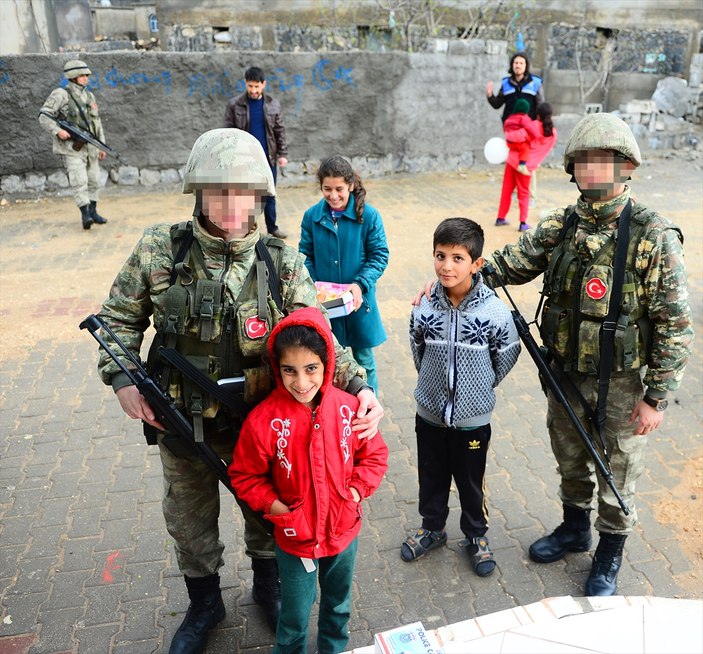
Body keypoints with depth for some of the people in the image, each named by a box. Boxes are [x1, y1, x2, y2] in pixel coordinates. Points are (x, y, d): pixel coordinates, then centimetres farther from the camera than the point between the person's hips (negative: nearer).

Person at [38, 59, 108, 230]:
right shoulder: (60, 94, -6)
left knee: (94, 181, 9)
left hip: (90, 146, 7)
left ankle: (93, 211, 21)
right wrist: (57, 131, -22)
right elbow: (44, 117, -7)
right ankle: (85, 214, -13)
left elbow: (97, 122, 19)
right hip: (72, 147, -6)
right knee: (79, 181, -15)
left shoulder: (89, 96, 13)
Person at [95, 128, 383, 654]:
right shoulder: (160, 249, -13)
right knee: (190, 522, 22)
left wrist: (359, 385, -25)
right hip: (181, 427, 1)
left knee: (267, 513, 22)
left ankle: (268, 586, 54)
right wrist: (121, 377, -13)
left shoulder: (282, 263, -13)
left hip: (261, 424, 0)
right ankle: (205, 606, 51)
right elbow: (118, 319, 0)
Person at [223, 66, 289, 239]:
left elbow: (280, 131, 6)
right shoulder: (234, 104, -4)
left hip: (268, 158, 2)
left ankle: (272, 228, 23)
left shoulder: (273, 104, 2)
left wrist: (283, 154, 0)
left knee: (269, 194, 11)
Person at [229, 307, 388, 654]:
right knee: (295, 618, 18)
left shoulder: (349, 407, -17)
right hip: (295, 538, -2)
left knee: (338, 606, 28)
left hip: (344, 531, 3)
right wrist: (275, 506, -18)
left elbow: (374, 455, -2)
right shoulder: (263, 420, -23)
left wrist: (356, 491, -13)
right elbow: (244, 475, -9)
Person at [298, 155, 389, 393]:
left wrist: (361, 284, -21)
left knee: (363, 359, 14)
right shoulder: (312, 216, -5)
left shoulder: (368, 215, -10)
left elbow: (380, 255, -7)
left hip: (358, 301, -1)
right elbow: (306, 255, 2)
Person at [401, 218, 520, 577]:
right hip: (429, 413, 2)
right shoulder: (425, 307, -13)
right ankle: (432, 527, 45)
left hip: (473, 419, -2)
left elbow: (507, 355, -3)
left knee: (471, 483, 17)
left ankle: (476, 536, 41)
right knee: (431, 477, 21)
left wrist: (482, 386, 5)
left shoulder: (494, 311, -19)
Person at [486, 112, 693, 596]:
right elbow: (511, 263, 2)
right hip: (565, 376, 4)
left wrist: (656, 397, -14)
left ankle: (608, 560, 39)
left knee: (617, 477, 15)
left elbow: (675, 325, -15)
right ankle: (575, 529, 50)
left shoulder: (654, 237, -18)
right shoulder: (560, 226, -4)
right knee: (569, 462, 23)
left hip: (621, 385, -4)